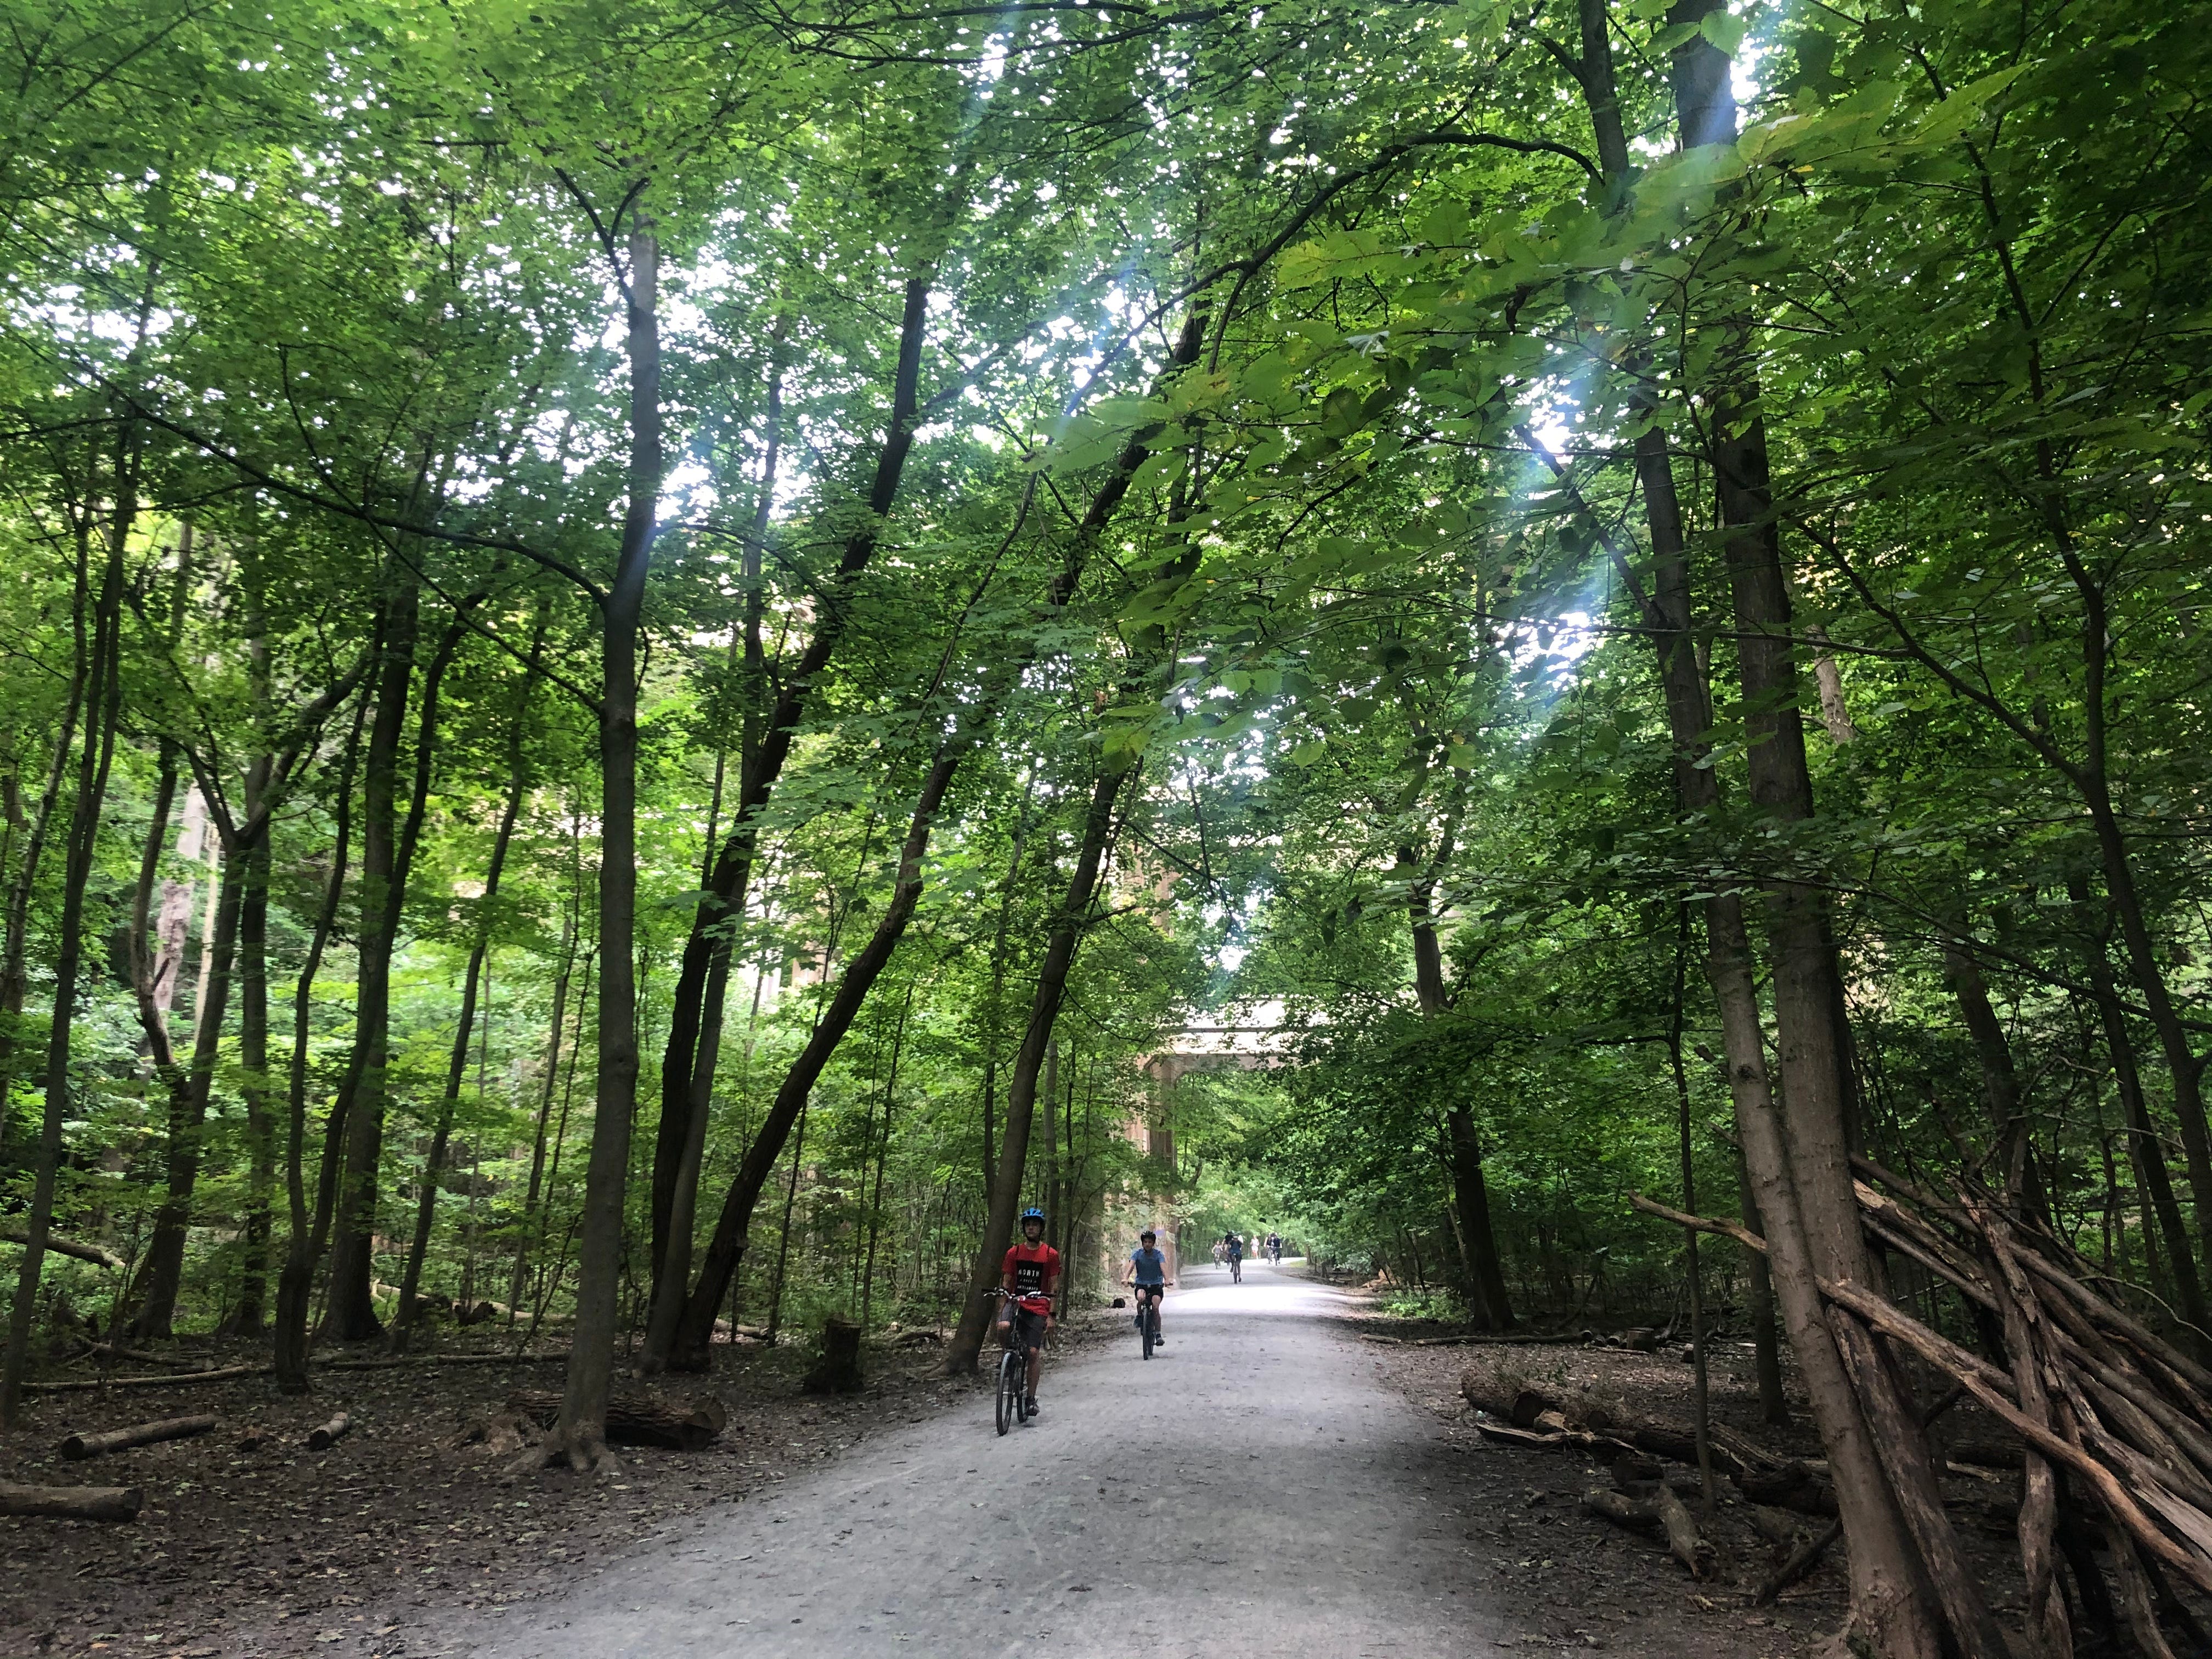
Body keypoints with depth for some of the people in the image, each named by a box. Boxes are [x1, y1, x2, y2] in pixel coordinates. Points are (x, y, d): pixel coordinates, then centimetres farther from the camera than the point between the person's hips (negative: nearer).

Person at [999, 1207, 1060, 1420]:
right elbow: (1005, 1284, 8)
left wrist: (1051, 1316, -6)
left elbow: (1054, 1288, 2)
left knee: (1033, 1353, -7)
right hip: (1016, 1302, 1)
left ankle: (1031, 1398, 7)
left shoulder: (1051, 1255, 2)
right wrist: (1002, 1309, -3)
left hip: (1038, 1308, -1)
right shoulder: (1014, 1253, 7)